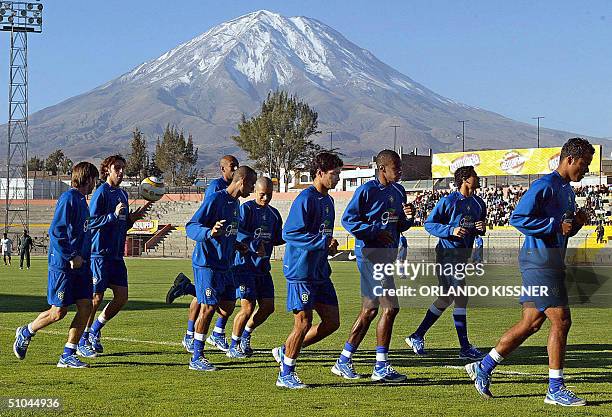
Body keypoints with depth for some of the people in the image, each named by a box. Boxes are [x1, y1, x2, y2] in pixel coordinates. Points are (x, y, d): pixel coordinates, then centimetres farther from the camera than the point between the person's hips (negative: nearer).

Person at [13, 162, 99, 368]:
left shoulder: (82, 200, 16)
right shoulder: (69, 198, -13)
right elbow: (56, 231, -19)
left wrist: (83, 257, 13)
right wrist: (72, 257, -17)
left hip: (79, 264, 9)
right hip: (63, 265, -9)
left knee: (85, 307, -1)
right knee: (58, 312, -3)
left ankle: (68, 356, 5)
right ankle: (25, 333, 22)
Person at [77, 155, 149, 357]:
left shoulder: (123, 194, 17)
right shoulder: (101, 192, -8)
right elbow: (91, 222, -14)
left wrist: (133, 217, 6)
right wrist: (114, 215, -23)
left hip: (116, 254, 8)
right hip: (99, 252, -8)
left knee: (121, 297, 4)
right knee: (96, 297, -5)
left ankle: (94, 330, 21)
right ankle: (82, 342, 7)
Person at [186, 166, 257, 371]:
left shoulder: (235, 203, 12)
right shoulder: (215, 199, -15)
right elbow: (190, 227, -18)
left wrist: (237, 246, 14)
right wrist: (209, 232, -34)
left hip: (224, 265, 9)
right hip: (207, 264, -9)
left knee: (228, 306, 4)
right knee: (208, 308, -6)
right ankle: (196, 358, 2)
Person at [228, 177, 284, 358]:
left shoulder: (273, 213, 13)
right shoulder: (246, 209, -9)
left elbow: (277, 239, 18)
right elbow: (236, 233, -21)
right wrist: (255, 245, -30)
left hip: (263, 268, 7)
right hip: (245, 266, -7)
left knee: (268, 307, 4)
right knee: (248, 307, -10)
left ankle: (245, 335, 26)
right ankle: (233, 346, 7)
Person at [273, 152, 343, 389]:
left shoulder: (328, 200, 15)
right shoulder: (305, 199, -14)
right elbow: (289, 233, -20)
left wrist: (330, 245, 7)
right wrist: (323, 242, -19)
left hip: (320, 272, 9)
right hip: (301, 271, -9)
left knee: (332, 322, 7)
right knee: (303, 323, -5)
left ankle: (285, 352, 19)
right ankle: (285, 375, 9)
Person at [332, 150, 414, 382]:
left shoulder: (398, 191, 14)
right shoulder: (367, 190, -10)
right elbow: (348, 219, -11)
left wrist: (408, 218, -1)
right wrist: (376, 231, -18)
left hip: (389, 253, 9)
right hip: (371, 253, -9)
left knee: (370, 310, 11)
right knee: (390, 308, -11)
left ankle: (344, 362, 19)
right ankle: (381, 368, -4)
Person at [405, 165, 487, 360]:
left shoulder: (479, 203, 11)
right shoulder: (449, 201, -10)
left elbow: (480, 227, 24)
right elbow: (429, 224, -7)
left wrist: (481, 229, 0)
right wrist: (451, 231, -19)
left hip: (463, 254, 9)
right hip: (448, 253, -9)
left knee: (446, 299, 13)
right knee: (461, 297, -12)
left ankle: (417, 337, 24)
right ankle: (465, 348, -10)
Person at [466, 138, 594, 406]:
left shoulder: (568, 190, 19)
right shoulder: (544, 186, -13)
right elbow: (518, 218, -20)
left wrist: (577, 223, 5)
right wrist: (556, 226, -20)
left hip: (553, 261, 10)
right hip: (540, 260, -10)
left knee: (531, 323, 11)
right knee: (561, 321, -9)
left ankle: (483, 368, 20)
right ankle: (555, 390, -2)